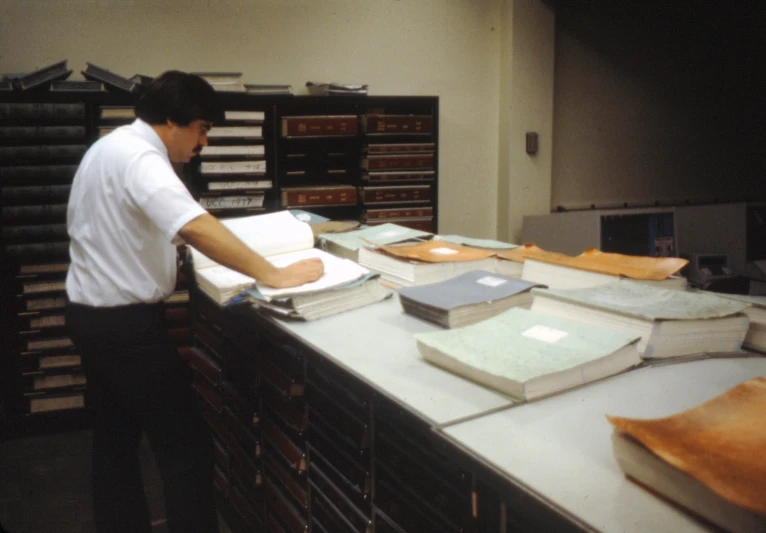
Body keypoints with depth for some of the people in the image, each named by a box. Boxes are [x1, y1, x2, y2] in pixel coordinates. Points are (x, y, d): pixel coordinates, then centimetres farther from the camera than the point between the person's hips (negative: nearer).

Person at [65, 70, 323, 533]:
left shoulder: (112, 147, 11)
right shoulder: (138, 157, -22)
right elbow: (196, 227, -36)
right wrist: (274, 275, -34)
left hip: (93, 314, 11)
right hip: (127, 323, -11)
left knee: (116, 440, 19)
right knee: (187, 447, -3)